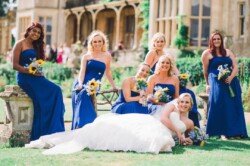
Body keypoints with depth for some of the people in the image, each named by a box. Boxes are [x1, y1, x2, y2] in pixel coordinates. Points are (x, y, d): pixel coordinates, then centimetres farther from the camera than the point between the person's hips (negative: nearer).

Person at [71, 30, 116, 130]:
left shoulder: (107, 56, 11)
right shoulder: (86, 57, 10)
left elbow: (107, 72, 22)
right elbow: (82, 72, 0)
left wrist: (114, 87, 26)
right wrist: (80, 84, -18)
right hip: (81, 86, 1)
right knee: (80, 110, -13)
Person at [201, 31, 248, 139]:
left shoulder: (228, 52, 16)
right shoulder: (207, 53, 5)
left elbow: (235, 67, 7)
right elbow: (205, 71, 9)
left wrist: (231, 77, -10)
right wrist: (208, 84, 15)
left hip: (231, 81, 4)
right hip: (217, 83, -4)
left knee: (234, 107, 0)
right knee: (219, 106, -13)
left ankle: (235, 131, 5)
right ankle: (222, 132, -11)